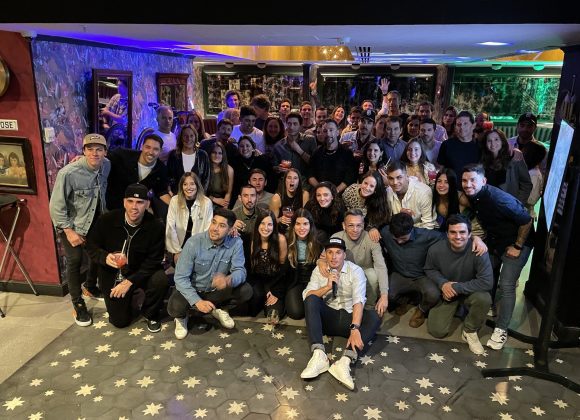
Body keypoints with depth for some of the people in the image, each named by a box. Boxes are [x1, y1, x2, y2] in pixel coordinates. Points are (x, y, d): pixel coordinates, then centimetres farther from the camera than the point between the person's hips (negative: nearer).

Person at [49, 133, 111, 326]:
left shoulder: (106, 165, -11)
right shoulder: (68, 173, -29)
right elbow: (56, 206, -21)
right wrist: (69, 231, -22)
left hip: (96, 220, 6)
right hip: (71, 223, -6)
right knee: (75, 260, -9)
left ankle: (91, 286, 41)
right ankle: (78, 304, 9)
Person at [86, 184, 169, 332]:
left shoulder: (155, 226, -18)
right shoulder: (107, 220, -14)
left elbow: (153, 260, -15)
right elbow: (91, 245, -2)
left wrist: (130, 281, -24)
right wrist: (105, 257, -26)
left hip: (141, 272, -1)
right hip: (113, 274, 1)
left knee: (161, 281, -32)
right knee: (120, 321, -1)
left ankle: (150, 314, -1)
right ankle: (130, 298, 34)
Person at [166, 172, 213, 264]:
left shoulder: (206, 202, -6)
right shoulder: (175, 201, -3)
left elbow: (208, 229, -6)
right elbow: (170, 228, -5)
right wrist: (177, 251, -9)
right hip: (180, 246, 1)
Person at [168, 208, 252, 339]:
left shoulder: (236, 243, -16)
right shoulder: (193, 243, -24)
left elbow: (240, 271, -20)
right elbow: (181, 277, -23)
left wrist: (228, 280, -45)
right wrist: (197, 301, -36)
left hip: (217, 290, 2)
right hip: (192, 289, -2)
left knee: (246, 291, -20)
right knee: (175, 307, -31)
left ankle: (219, 309, 10)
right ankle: (182, 317, 9)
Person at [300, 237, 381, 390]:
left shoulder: (356, 271, -5)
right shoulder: (319, 270, 4)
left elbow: (358, 301, -19)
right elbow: (306, 296, -6)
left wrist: (355, 329, -33)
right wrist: (327, 287, -20)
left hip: (348, 318, -1)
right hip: (327, 317, 2)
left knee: (374, 318, -30)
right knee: (311, 299, -27)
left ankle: (345, 361, -45)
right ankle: (318, 355, -39)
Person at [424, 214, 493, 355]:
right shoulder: (436, 250, -22)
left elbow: (486, 282, -29)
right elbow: (429, 269, -2)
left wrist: (457, 287, -27)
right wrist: (443, 283, -21)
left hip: (469, 291, -1)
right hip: (446, 292, 1)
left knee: (484, 299, -35)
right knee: (437, 331, -10)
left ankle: (470, 331, -6)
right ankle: (452, 309, 24)